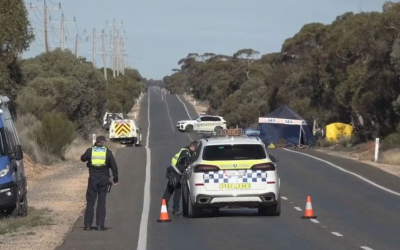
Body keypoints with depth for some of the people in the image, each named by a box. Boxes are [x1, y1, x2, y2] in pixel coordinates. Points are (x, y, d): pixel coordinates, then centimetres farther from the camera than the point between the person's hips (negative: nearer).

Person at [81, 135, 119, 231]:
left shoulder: (90, 151, 1)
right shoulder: (108, 152, 1)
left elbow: (83, 158, 19)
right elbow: (114, 166, 1)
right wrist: (115, 178, 10)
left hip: (93, 179, 0)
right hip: (104, 179, 0)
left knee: (90, 202, 6)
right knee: (101, 202, 4)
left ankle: (88, 225, 2)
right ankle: (100, 225, 1)